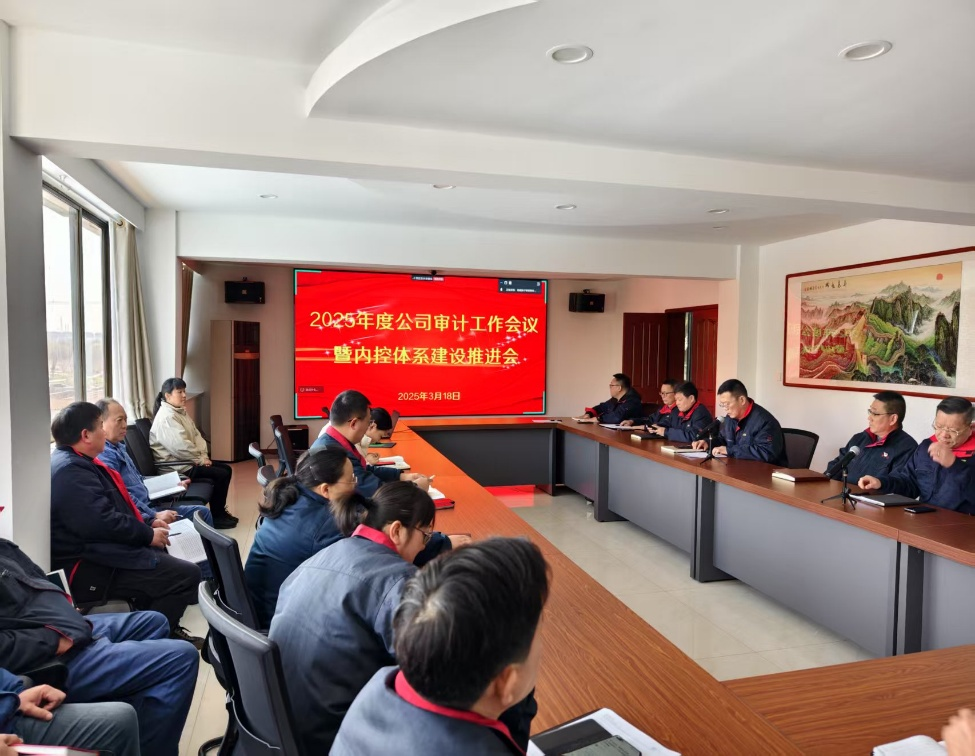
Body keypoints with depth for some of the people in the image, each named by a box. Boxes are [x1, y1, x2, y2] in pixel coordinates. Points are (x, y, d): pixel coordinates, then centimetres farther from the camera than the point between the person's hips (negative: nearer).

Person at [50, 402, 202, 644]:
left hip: (96, 553, 12)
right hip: (89, 569, -12)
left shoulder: (75, 463, 15)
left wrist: (147, 525, 8)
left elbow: (116, 508, 21)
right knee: (186, 574, -18)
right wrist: (148, 534, -16)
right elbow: (103, 523, -29)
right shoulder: (71, 472, -22)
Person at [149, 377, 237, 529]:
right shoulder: (166, 417, -20)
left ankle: (220, 511, 17)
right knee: (221, 474, -15)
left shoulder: (180, 412, 13)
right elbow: (181, 446, -28)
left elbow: (196, 435, 13)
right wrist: (200, 459, -15)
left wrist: (204, 455, -2)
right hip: (177, 466, -10)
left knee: (226, 469, 6)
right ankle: (216, 517, -2)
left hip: (188, 461, 10)